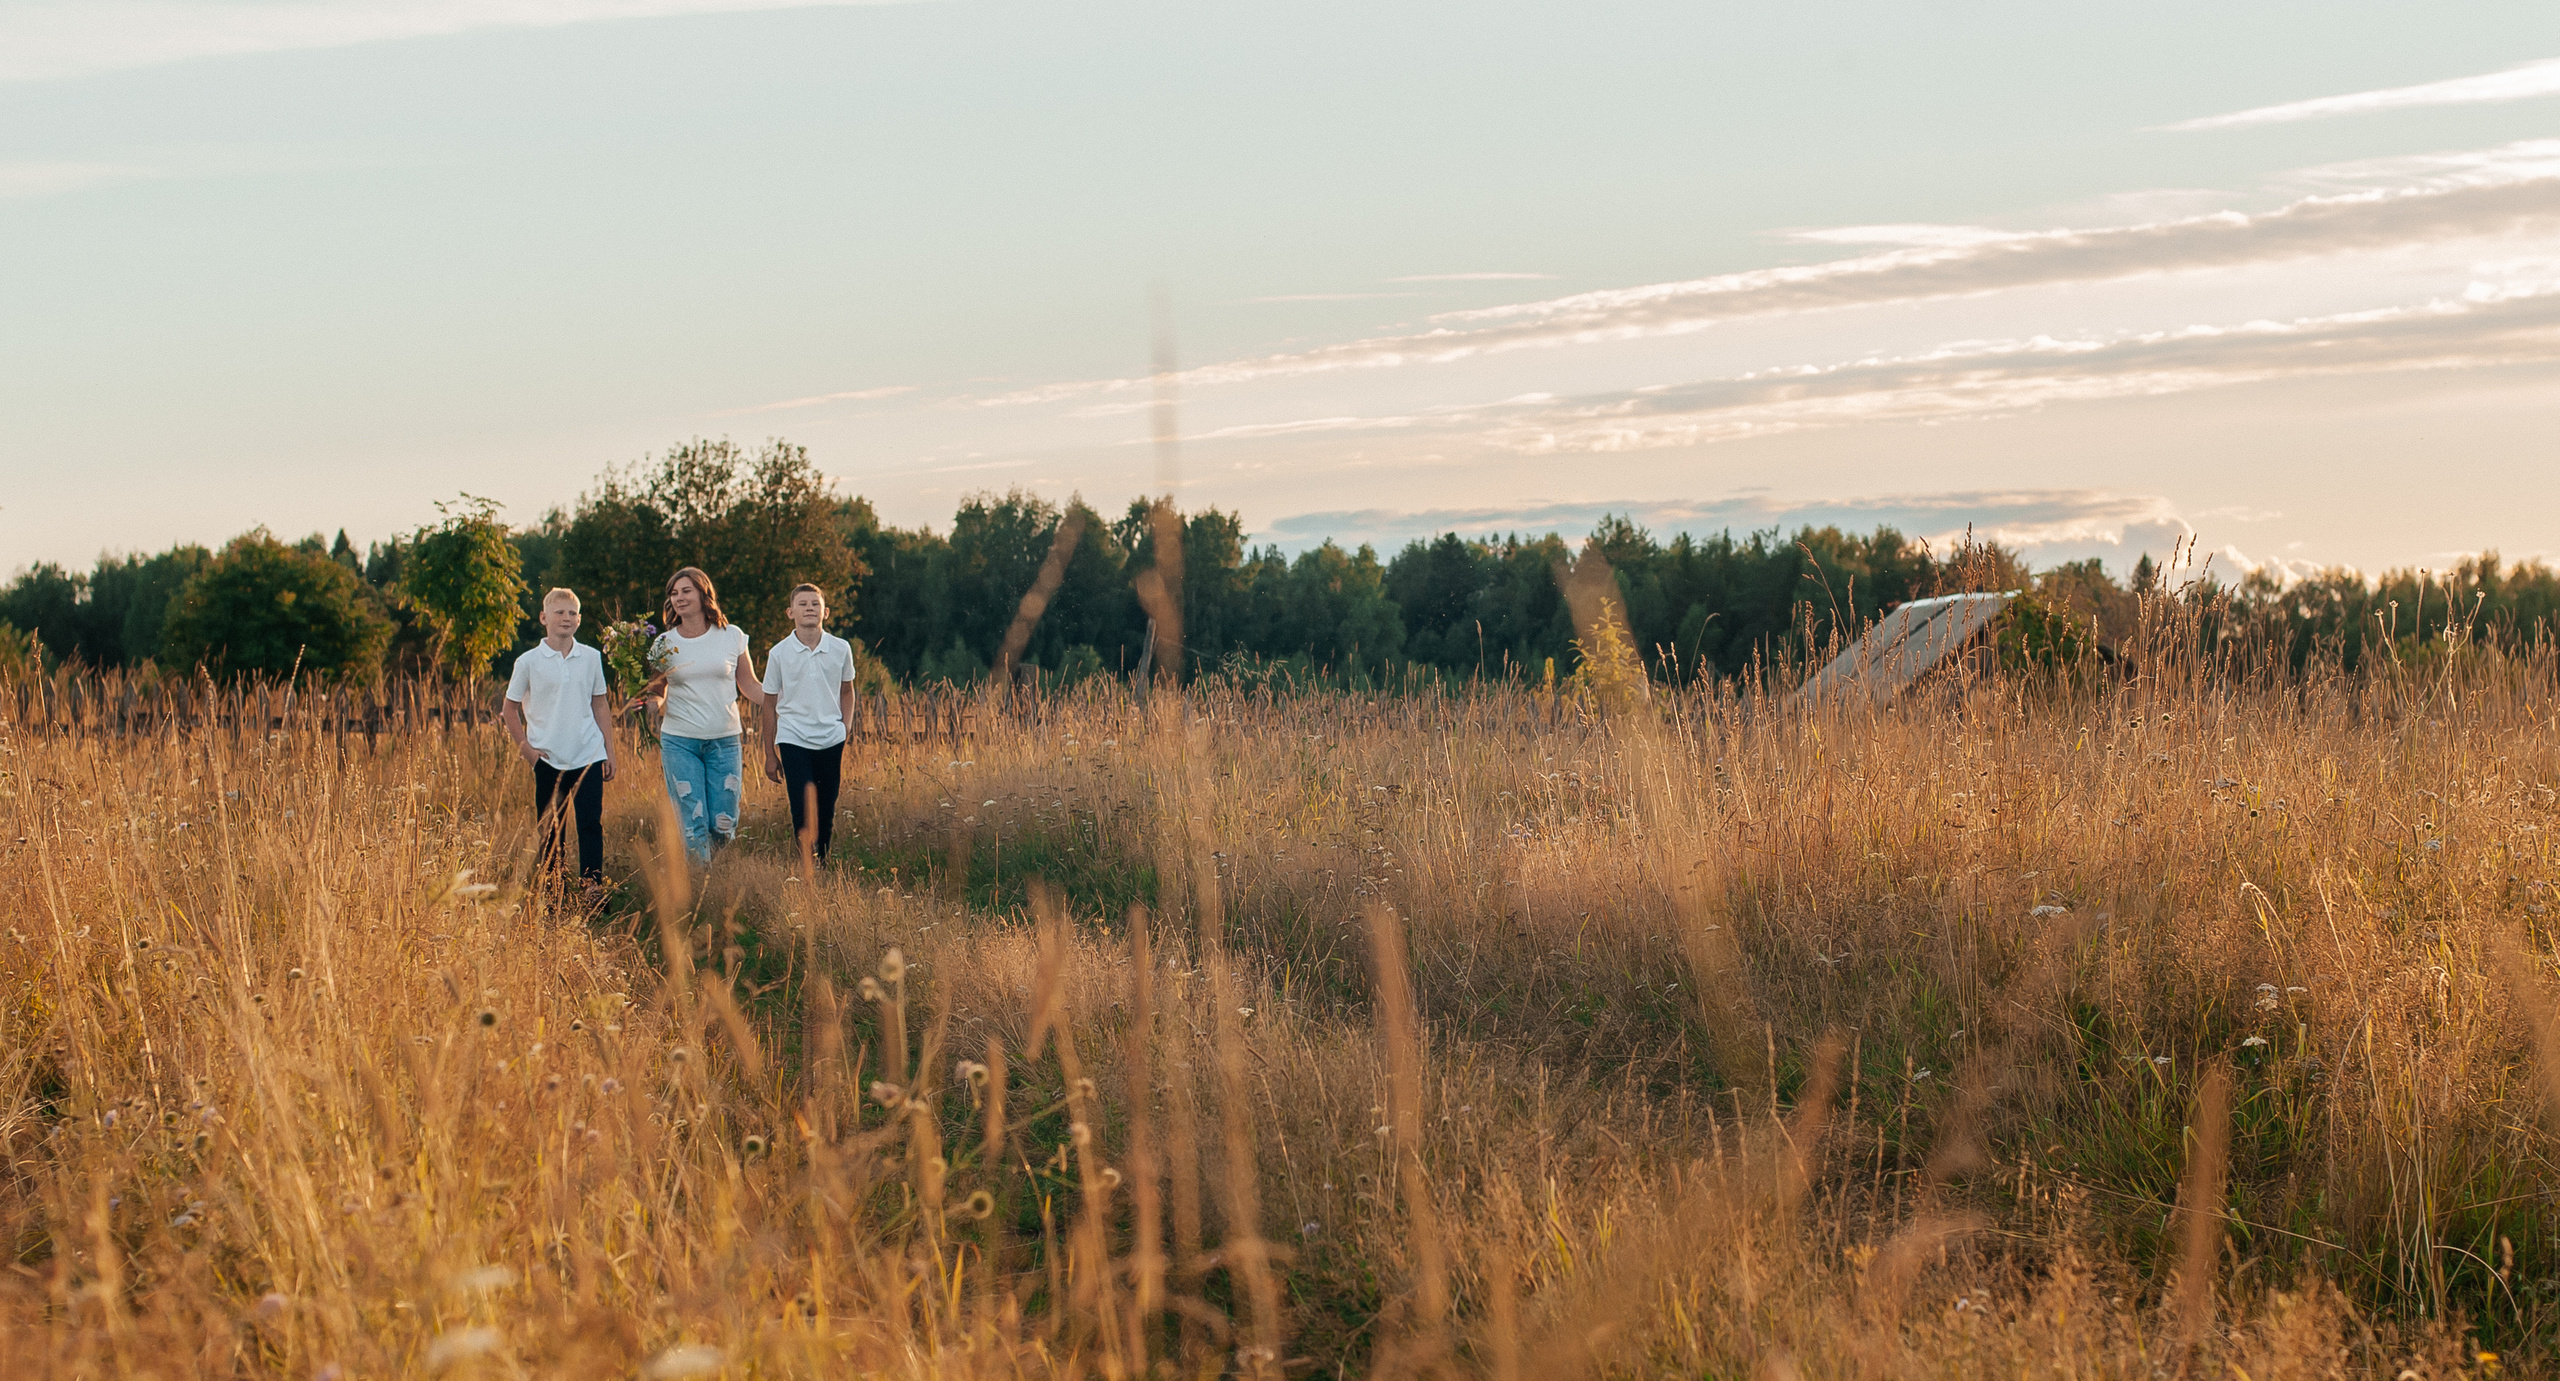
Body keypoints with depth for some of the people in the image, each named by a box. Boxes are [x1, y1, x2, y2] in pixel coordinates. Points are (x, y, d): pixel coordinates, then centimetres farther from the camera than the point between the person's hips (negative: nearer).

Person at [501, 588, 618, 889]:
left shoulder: (591, 658, 6)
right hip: (548, 759, -1)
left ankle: (592, 883, -7)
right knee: (550, 828, 5)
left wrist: (609, 751, 10)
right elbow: (510, 709, 8)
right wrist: (525, 748, -1)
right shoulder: (529, 662, 0)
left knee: (590, 822, -7)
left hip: (588, 755, 1)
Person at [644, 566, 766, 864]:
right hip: (679, 741, 0)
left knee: (723, 827, 0)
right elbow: (656, 694, 11)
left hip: (724, 741, 0)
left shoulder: (732, 636, 3)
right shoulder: (665, 643, 4)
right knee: (692, 826, -5)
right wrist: (653, 701, -13)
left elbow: (749, 686, 11)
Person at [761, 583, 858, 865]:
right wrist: (769, 754, 5)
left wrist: (846, 728, 5)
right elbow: (769, 706, 5)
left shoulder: (840, 649, 2)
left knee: (826, 813, 7)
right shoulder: (779, 653, -2)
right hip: (792, 741, -2)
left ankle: (823, 862, 21)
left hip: (831, 741, 2)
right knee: (802, 812, -10)